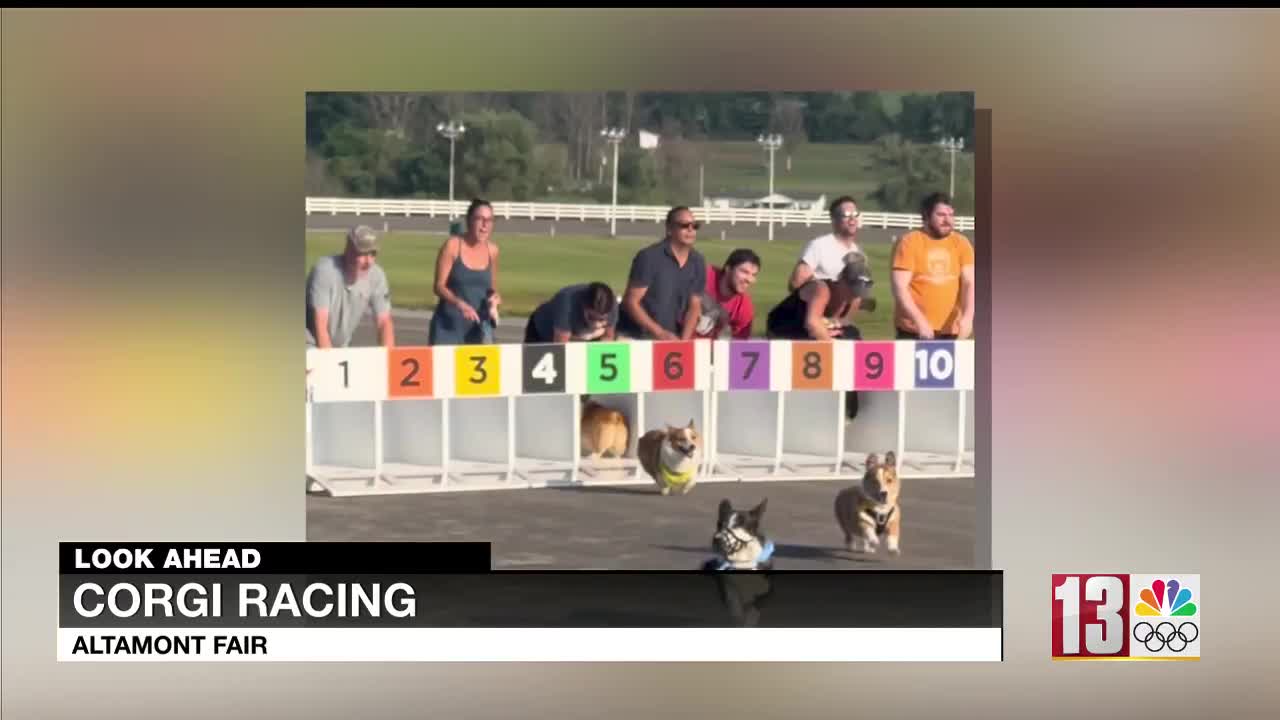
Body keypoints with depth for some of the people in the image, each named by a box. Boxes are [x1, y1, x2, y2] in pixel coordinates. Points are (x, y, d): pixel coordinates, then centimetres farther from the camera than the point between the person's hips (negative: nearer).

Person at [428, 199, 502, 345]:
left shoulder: (492, 250, 5)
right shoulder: (453, 245, -7)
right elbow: (439, 286, -9)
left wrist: (495, 297, -5)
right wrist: (459, 303, -26)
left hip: (478, 325, 3)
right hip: (449, 323, -3)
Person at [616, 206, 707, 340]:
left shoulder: (698, 263, 2)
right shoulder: (649, 257, -14)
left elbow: (694, 306, 8)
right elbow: (631, 302, -15)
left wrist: (683, 340, -8)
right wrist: (660, 333, -21)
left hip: (669, 339, 5)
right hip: (634, 337, -5)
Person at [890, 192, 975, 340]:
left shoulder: (961, 243, 6)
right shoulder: (909, 242, -5)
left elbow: (969, 283, -2)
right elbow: (900, 287, -11)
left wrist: (967, 317, -19)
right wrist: (919, 320, -21)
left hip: (951, 330, 3)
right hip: (914, 330, -3)